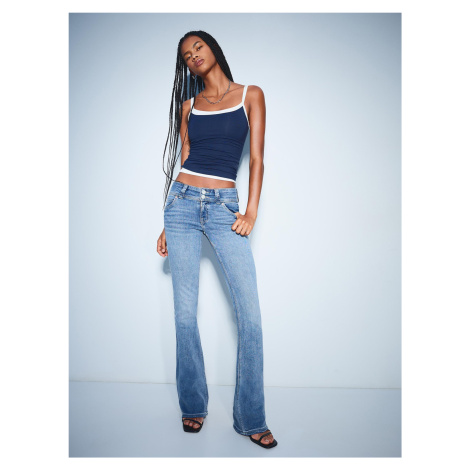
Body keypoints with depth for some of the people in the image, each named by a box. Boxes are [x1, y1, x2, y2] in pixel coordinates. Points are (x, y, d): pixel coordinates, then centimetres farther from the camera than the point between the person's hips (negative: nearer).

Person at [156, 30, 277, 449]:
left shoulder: (251, 95, 11)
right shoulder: (189, 105, 16)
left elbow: (256, 157, 4)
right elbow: (184, 160, 14)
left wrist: (251, 211, -7)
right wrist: (169, 224, 11)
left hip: (225, 206, -2)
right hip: (183, 202, 2)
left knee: (251, 314, -10)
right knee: (185, 313, 1)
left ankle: (250, 418, 6)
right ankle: (194, 405, 19)